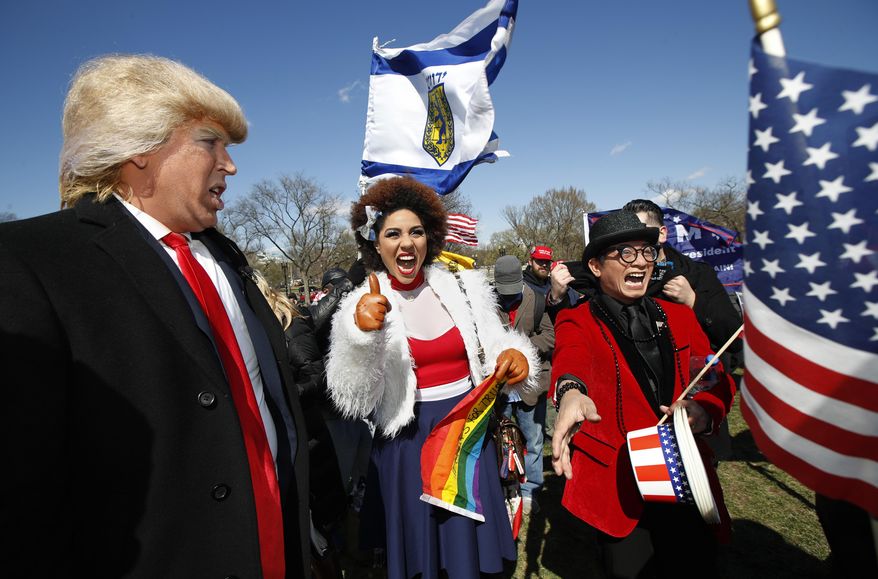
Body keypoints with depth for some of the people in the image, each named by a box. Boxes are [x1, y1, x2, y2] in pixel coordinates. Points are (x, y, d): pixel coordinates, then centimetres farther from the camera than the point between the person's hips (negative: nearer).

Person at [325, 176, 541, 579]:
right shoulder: (363, 305, -8)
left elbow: (493, 348, 5)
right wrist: (362, 334, -30)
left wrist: (514, 357, -18)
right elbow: (356, 400, -13)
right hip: (407, 443, -1)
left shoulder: (462, 287, -2)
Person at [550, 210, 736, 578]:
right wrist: (571, 391, -49)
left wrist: (705, 410, -18)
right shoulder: (576, 321, -4)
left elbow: (719, 380, 5)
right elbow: (571, 355, -26)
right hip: (618, 487, -3)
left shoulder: (679, 316, 8)